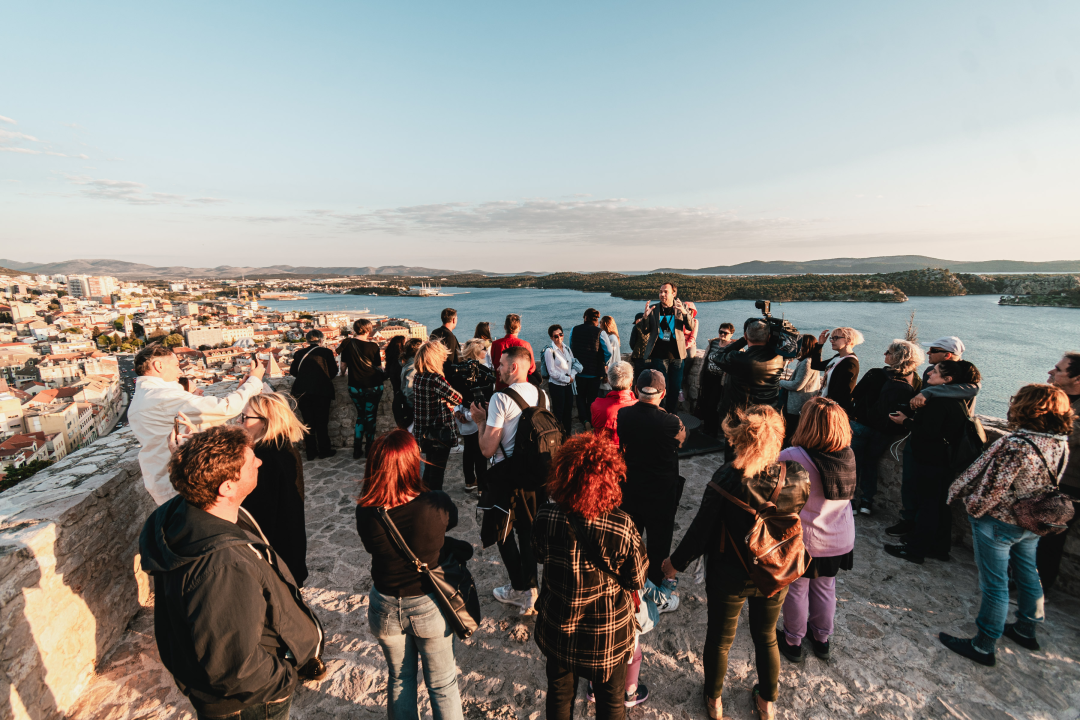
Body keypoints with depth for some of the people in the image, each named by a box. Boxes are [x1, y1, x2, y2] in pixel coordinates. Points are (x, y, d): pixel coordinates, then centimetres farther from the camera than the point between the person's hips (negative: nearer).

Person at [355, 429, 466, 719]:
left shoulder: (365, 513, -23)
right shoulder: (437, 505, -29)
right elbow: (451, 521, -6)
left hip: (386, 608, 2)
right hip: (429, 606, -2)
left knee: (400, 679, 29)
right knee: (442, 684, 23)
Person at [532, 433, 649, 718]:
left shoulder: (545, 517, -23)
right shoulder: (621, 526, -29)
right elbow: (636, 581, -14)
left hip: (557, 627, 2)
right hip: (607, 635, -1)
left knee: (559, 693, 28)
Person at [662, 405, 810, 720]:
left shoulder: (727, 479, -30)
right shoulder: (798, 476, -21)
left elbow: (701, 529, -21)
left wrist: (676, 562, -5)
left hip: (730, 576, -2)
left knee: (720, 638, 23)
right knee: (766, 636, 29)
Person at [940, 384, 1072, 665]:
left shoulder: (1018, 446, -30)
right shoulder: (1061, 443, -4)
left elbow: (993, 488, -25)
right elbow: (1050, 485, 7)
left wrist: (972, 507, -9)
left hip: (999, 523, -8)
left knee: (994, 584, 4)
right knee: (1027, 574, 24)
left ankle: (984, 646, 18)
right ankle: (1026, 630, 44)